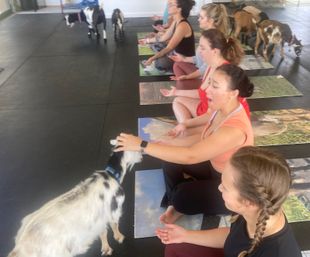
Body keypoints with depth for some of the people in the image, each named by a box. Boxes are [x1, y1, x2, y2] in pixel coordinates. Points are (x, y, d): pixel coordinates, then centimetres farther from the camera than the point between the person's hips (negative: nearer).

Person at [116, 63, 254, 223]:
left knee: (183, 196, -24)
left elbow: (190, 156, -42)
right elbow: (201, 137, 2)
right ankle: (175, 204, 7)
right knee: (171, 159, -1)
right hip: (215, 167, 8)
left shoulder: (235, 129, -39)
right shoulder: (221, 109, -10)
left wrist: (142, 145, -39)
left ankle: (180, 205, 11)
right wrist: (163, 143, -5)